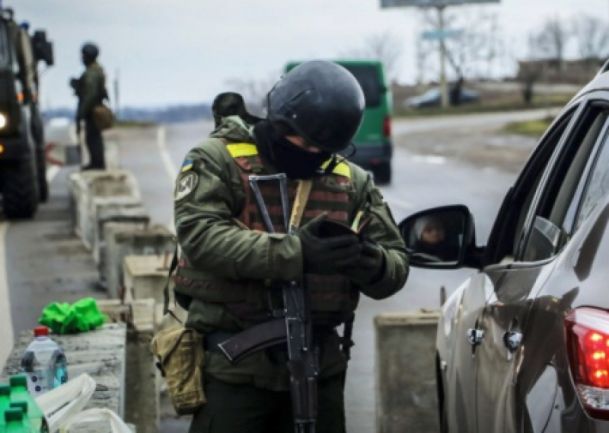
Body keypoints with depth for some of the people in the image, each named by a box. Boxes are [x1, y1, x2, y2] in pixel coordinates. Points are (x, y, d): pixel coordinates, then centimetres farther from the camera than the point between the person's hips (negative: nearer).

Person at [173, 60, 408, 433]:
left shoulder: (352, 181, 10)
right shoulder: (219, 160, -4)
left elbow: (397, 266, 8)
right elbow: (201, 235, -21)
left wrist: (373, 265, -19)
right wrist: (293, 253, -30)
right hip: (234, 364, -5)